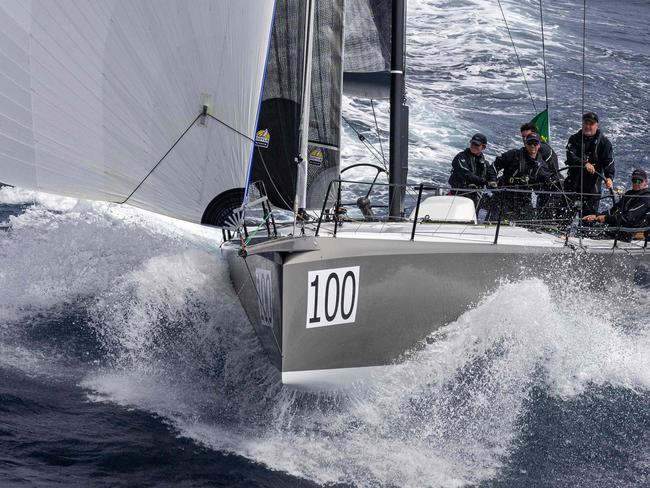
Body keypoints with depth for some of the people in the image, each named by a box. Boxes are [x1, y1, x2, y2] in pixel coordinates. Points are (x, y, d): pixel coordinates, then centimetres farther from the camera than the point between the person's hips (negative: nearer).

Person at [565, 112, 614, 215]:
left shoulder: (604, 142, 0)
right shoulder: (574, 139, 3)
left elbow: (609, 162, -9)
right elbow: (570, 157, -12)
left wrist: (609, 177, -28)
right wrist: (584, 164, -30)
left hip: (593, 184, -1)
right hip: (574, 182, 1)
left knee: (590, 215, 0)